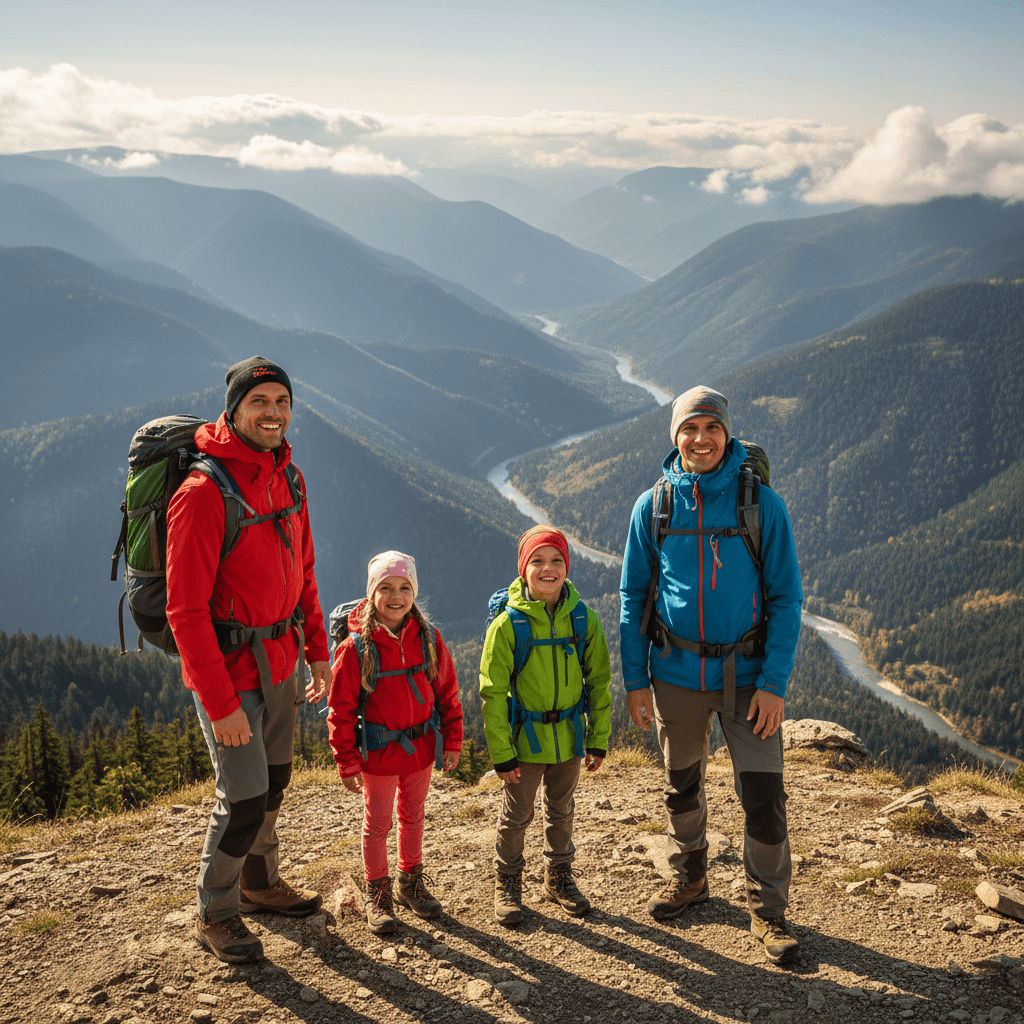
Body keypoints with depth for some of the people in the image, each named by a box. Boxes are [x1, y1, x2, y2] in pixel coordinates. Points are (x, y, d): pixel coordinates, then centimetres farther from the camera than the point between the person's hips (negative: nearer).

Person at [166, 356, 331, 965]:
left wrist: (317, 652, 12)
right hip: (227, 667, -8)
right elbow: (186, 611, -23)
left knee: (274, 781, 20)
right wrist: (220, 703, -23)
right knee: (244, 798, -2)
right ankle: (216, 915, 21)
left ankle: (260, 883, 42)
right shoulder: (204, 492, -22)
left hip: (279, 661, 8)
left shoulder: (288, 478, 3)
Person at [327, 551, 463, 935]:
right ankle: (377, 894, 27)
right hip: (378, 753, -3)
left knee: (413, 817, 19)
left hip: (422, 747, 3)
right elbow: (341, 710, -9)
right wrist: (347, 763, -9)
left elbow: (447, 692, 5)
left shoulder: (428, 639, -4)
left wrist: (452, 742, 5)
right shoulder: (355, 648, -14)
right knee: (377, 824, 10)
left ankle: (411, 881, 38)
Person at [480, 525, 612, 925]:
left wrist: (598, 739, 2)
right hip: (524, 738, -2)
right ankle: (507, 884, 32)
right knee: (516, 814, 12)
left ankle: (559, 878, 39)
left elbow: (598, 682, 1)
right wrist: (501, 752, -12)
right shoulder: (506, 625, -16)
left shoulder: (584, 620, -8)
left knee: (561, 811, 19)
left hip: (567, 737, 3)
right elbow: (493, 693, -12)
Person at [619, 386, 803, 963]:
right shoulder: (653, 508, -1)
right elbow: (634, 597, 5)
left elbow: (786, 598, -5)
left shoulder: (763, 504, -7)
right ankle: (690, 878, 40)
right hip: (676, 674, 2)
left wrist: (774, 683, -12)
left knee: (764, 795, -4)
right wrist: (635, 680, 1)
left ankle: (769, 910, 15)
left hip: (747, 675, -2)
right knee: (682, 786, 17)